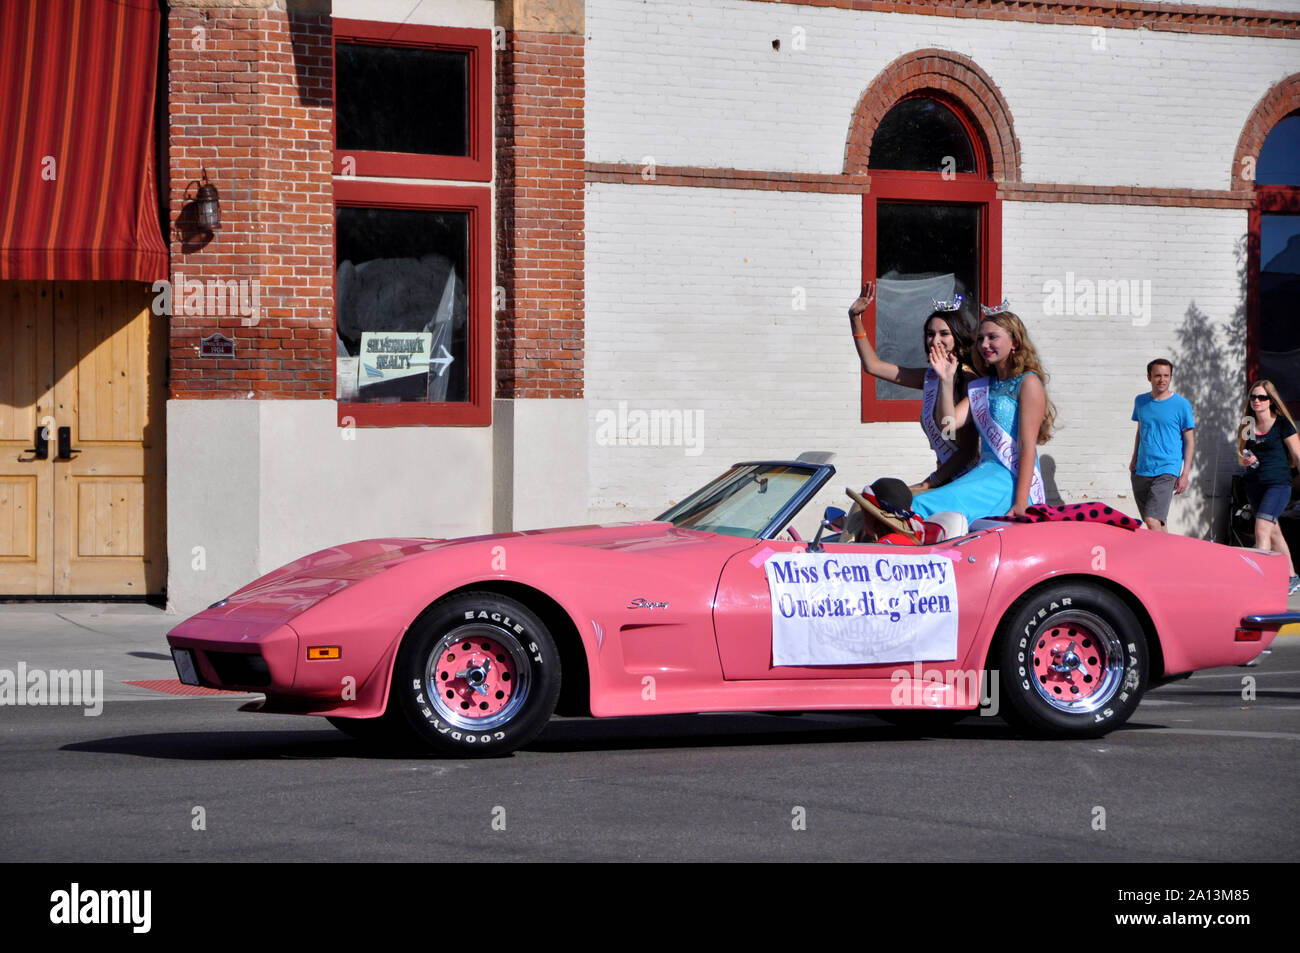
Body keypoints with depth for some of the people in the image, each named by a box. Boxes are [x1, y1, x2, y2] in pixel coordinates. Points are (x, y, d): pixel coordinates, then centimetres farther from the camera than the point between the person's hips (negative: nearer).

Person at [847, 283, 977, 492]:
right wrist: (855, 318, 14)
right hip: (946, 478, 8)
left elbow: (968, 450, -14)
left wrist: (930, 482, -12)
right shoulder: (929, 377, 11)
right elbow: (873, 365, 20)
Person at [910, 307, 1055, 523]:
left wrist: (1020, 504, -17)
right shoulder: (982, 387, 23)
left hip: (1011, 480, -7)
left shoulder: (1028, 383, -1)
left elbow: (1027, 447, -9)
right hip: (986, 472, 7)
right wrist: (946, 381, 0)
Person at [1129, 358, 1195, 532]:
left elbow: (1189, 440, 1)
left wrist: (1185, 474, -5)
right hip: (1141, 471, 5)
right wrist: (1134, 458, 13)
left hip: (1167, 470, -5)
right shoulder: (1141, 401, 11)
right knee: (1157, 523, 11)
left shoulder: (1181, 405, -2)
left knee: (1152, 521, -19)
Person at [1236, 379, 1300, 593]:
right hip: (1254, 484, 6)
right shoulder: (1248, 426, 10)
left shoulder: (1281, 424, -5)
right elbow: (1240, 456, 18)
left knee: (1262, 530, -19)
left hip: (1278, 483, -6)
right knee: (1274, 532, 14)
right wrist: (1245, 460, -5)